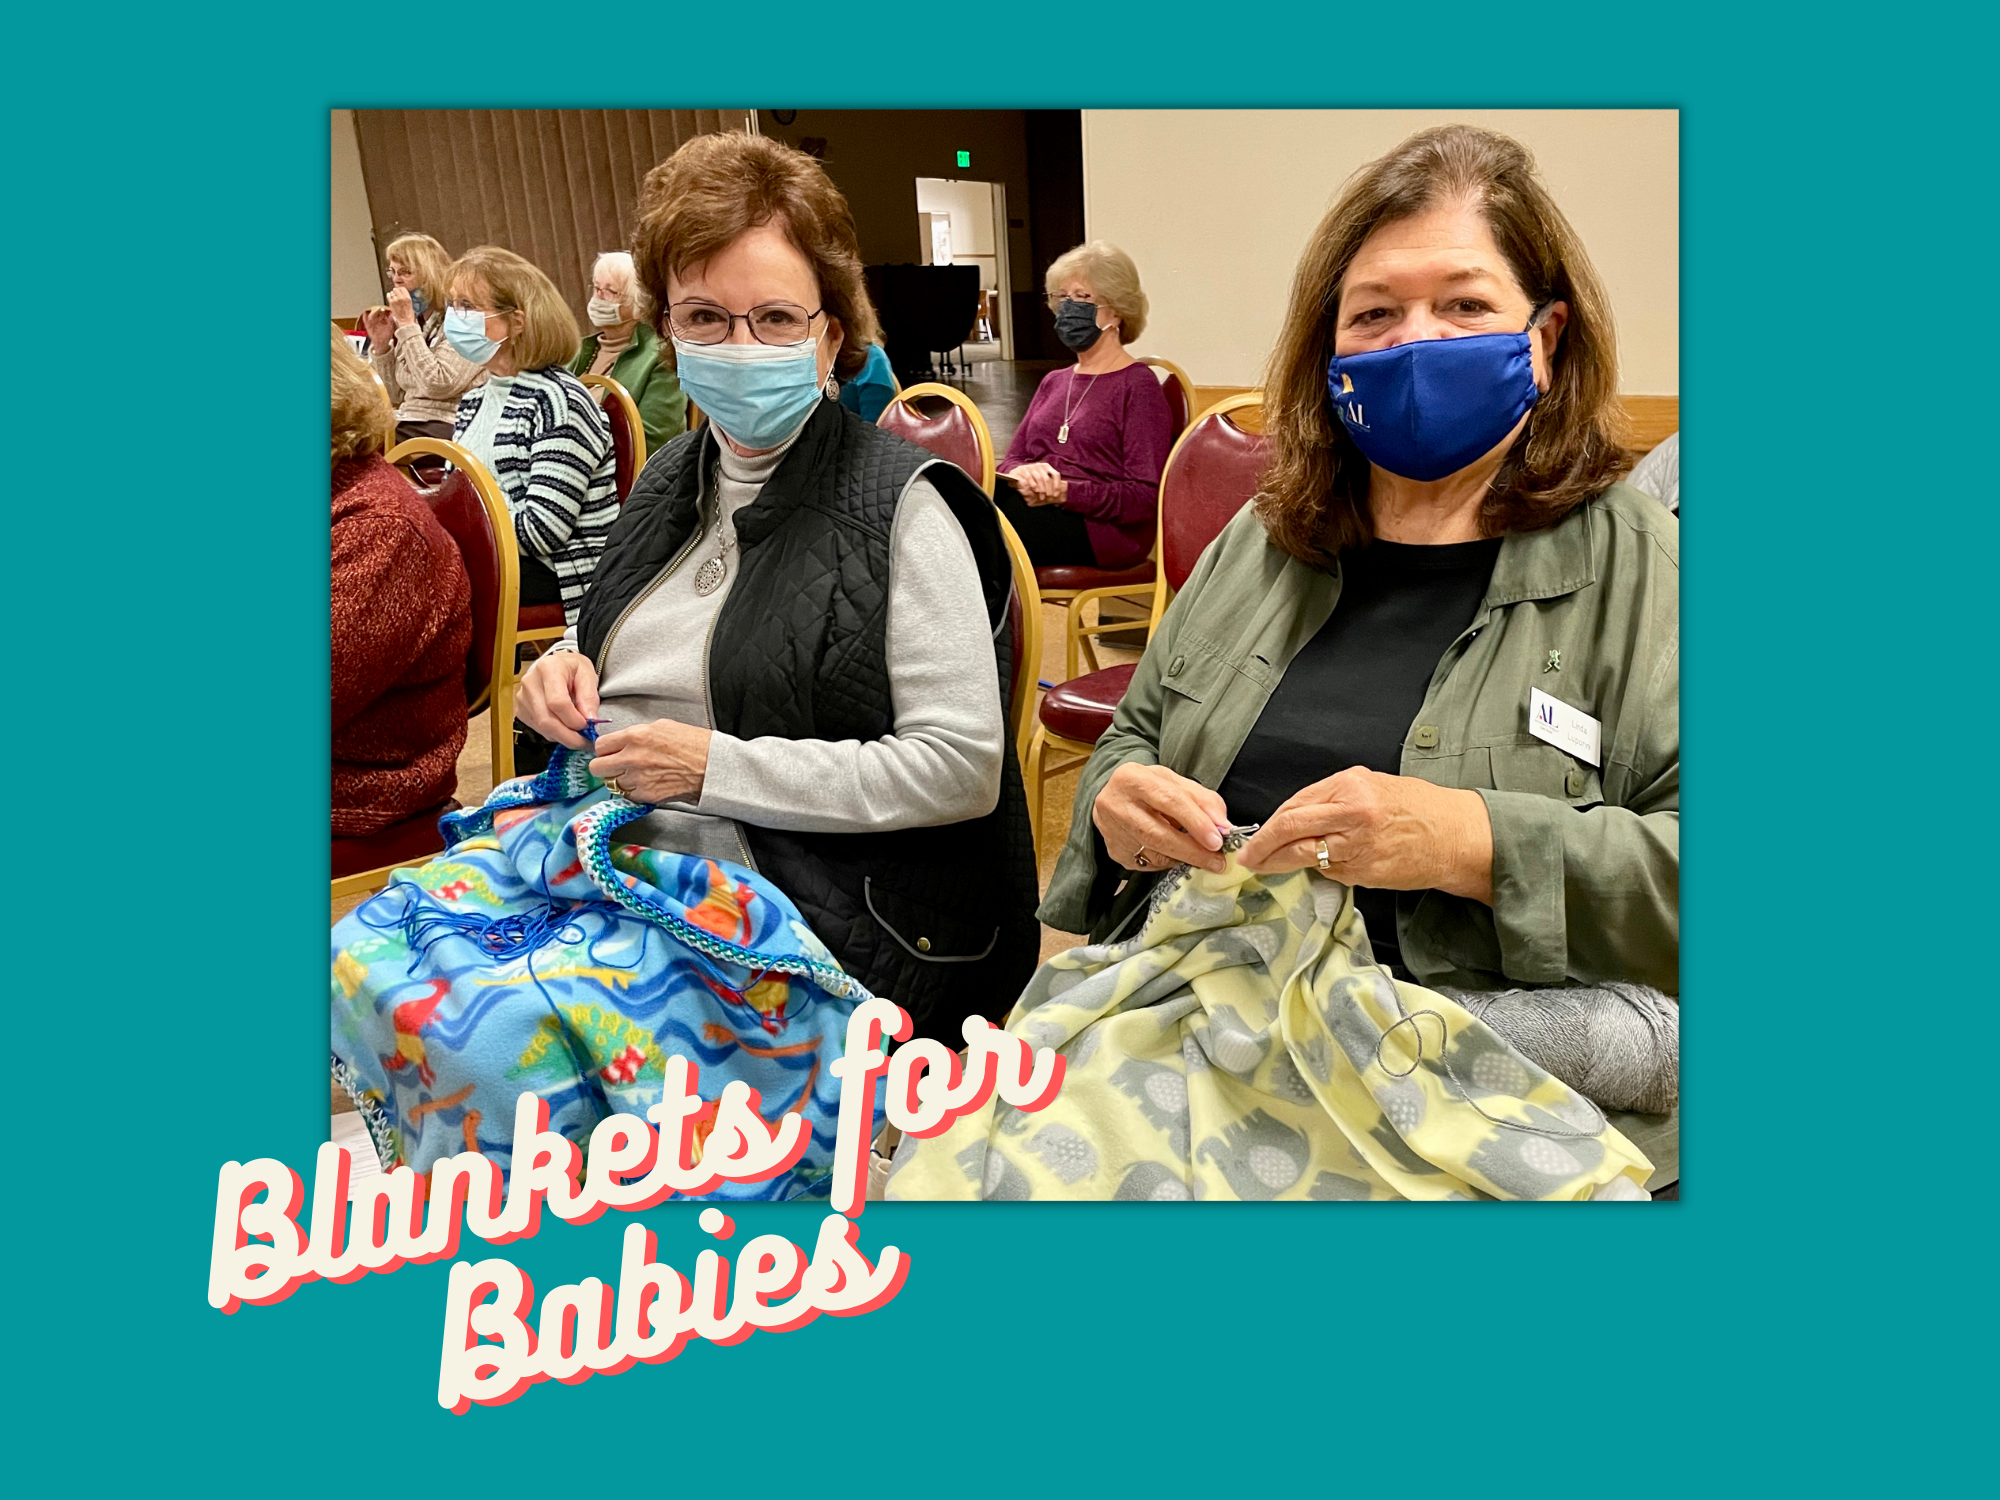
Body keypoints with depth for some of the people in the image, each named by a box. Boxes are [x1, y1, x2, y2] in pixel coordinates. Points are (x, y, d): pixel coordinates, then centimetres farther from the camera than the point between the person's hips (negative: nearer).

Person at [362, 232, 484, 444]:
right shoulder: (415, 320, 13)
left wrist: (407, 323, -16)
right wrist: (380, 345, 3)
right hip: (407, 424, 7)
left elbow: (436, 386, -20)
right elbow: (396, 395, 18)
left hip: (445, 429, -7)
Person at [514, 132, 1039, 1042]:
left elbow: (963, 767, -16)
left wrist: (716, 767, -16)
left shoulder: (900, 504, -10)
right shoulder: (672, 480, 13)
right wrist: (567, 671, 4)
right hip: (606, 859, 7)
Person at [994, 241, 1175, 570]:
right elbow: (1011, 459, 18)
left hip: (1103, 529, -6)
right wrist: (1023, 475, -8)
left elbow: (1145, 497, -7)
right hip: (1035, 508, 6)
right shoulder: (1053, 382, 24)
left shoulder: (1138, 386, 2)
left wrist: (1066, 492, -19)